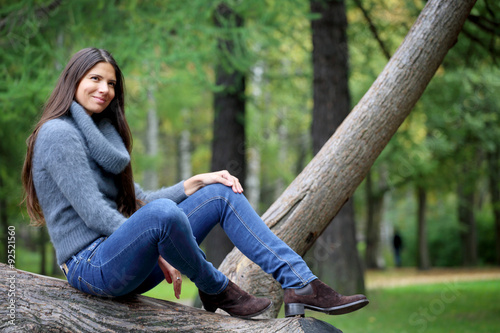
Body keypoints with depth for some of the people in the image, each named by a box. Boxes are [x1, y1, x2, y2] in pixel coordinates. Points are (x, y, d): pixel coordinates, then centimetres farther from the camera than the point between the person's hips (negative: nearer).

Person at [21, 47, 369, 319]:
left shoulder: (101, 132, 20)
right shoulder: (59, 133, -9)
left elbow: (137, 202, 16)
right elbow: (92, 213, -17)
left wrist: (196, 183, 4)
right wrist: (157, 254, -15)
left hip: (123, 258, 9)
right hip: (91, 268, -9)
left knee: (221, 193, 3)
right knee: (163, 212, -38)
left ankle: (301, 284, -11)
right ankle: (216, 290, -10)